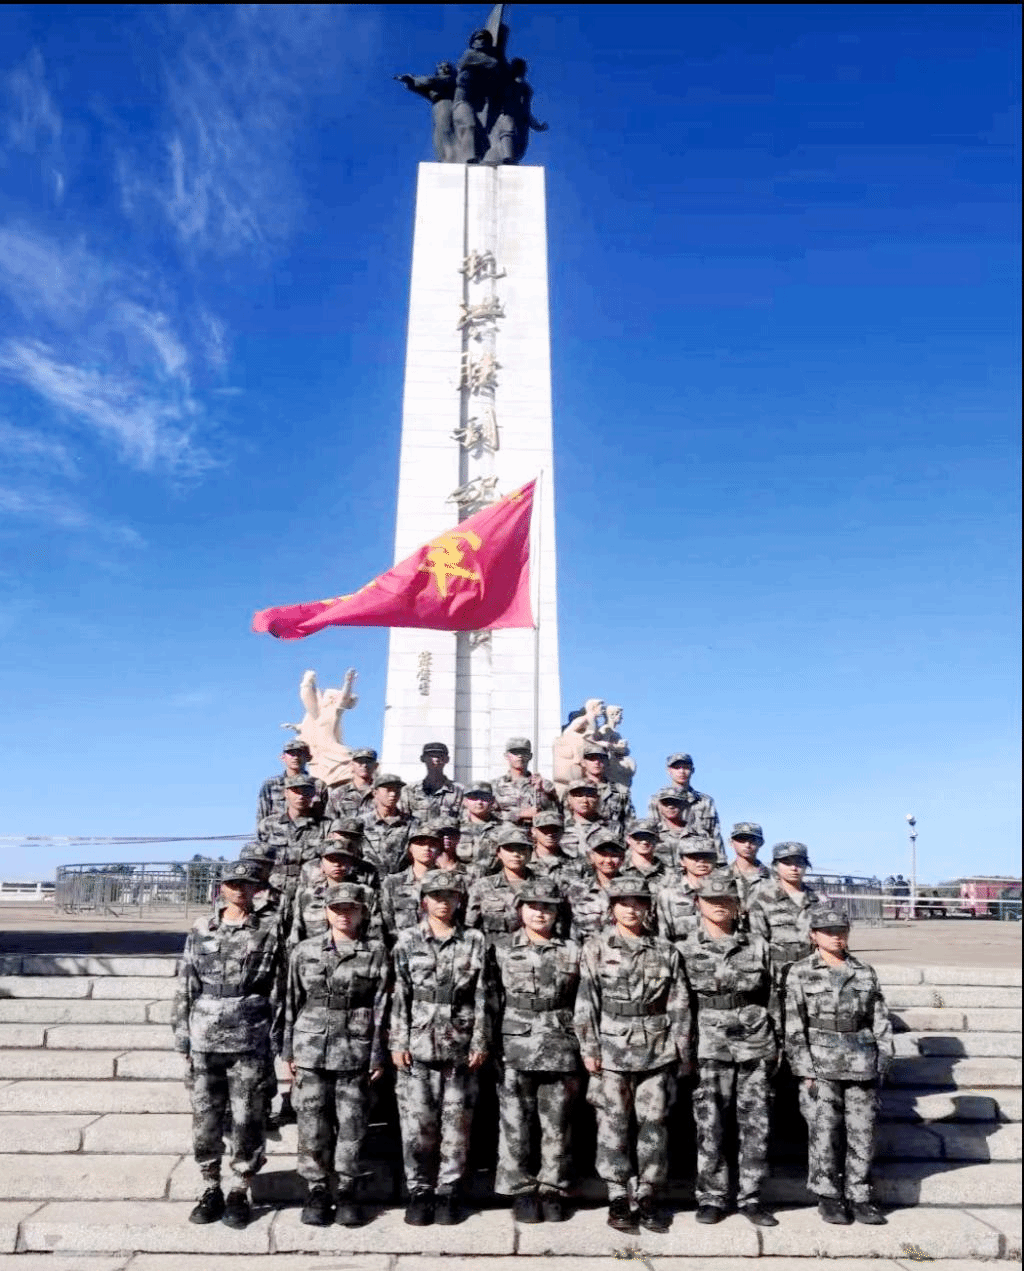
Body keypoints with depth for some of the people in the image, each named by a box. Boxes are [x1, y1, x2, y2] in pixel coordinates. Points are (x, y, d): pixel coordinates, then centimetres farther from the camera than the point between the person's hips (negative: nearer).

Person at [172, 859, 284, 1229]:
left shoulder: (271, 929, 1)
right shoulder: (201, 930, 7)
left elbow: (280, 987, 1)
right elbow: (184, 986, 9)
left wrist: (278, 1039, -2)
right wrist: (183, 1038, 5)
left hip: (250, 1042, -2)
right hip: (204, 1041, 2)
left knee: (247, 1120, 4)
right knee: (205, 1118, 9)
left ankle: (239, 1192, 19)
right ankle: (211, 1189, 25)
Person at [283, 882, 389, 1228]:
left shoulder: (376, 952, 0)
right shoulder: (304, 950, 3)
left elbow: (380, 1007, 0)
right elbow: (292, 1002, 7)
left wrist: (377, 1056, -2)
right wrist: (288, 1051, 5)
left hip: (355, 1052, -1)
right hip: (311, 1049, 1)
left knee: (351, 1127, 5)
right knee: (312, 1127, 5)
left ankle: (346, 1192, 22)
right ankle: (317, 1191, 22)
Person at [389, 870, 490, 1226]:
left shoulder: (475, 941, 4)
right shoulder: (408, 940, 3)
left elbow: (483, 996, 3)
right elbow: (399, 995, 2)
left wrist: (480, 1042, -2)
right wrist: (398, 1042, -3)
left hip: (460, 1046, 1)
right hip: (417, 1045, 0)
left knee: (456, 1124, 5)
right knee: (416, 1123, 1)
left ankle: (448, 1191, 19)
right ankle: (419, 1192, 16)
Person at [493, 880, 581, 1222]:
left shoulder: (572, 953, 6)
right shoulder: (503, 952, 3)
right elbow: (492, 1004, 4)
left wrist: (579, 1063, 7)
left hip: (560, 1051, 1)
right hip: (515, 1053, -1)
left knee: (556, 1127, 5)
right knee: (516, 1127, 3)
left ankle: (553, 1191, 20)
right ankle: (521, 1191, 18)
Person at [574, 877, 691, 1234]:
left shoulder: (665, 951, 7)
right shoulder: (597, 948, 1)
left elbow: (679, 1004, 8)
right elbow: (585, 1001, -2)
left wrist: (682, 1050, 4)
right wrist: (589, 1048, -7)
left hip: (658, 1050, 2)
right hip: (612, 1049, -2)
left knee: (654, 1124, 6)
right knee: (614, 1125, 4)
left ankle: (648, 1197, 19)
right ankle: (617, 1198, 15)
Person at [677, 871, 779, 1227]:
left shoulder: (757, 947, 7)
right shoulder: (687, 950, 1)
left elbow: (771, 997, 12)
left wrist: (777, 1043, 9)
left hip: (756, 1046, 2)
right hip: (710, 1047, -2)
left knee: (756, 1125, 6)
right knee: (710, 1127, 1)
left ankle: (750, 1197, 19)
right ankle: (711, 1198, 16)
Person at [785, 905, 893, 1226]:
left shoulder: (865, 972, 10)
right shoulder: (801, 972, 0)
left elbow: (881, 1022, 12)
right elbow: (794, 1025, -4)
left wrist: (882, 1063, 5)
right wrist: (806, 1069, -9)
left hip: (862, 1064, 3)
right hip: (821, 1064, -3)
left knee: (862, 1132, 5)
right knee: (824, 1132, -1)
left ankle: (859, 1196, 19)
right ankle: (828, 1196, 14)